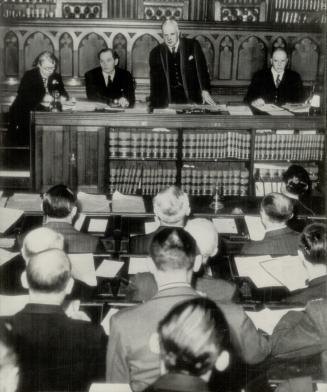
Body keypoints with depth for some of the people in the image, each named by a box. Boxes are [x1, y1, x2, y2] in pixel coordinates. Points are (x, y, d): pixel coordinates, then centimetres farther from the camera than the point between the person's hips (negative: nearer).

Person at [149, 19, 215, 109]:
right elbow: (155, 82, 4)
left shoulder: (193, 45, 3)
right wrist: (153, 107, -4)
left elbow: (201, 69, -1)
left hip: (192, 98, 0)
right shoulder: (156, 53, 5)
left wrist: (205, 91, -17)